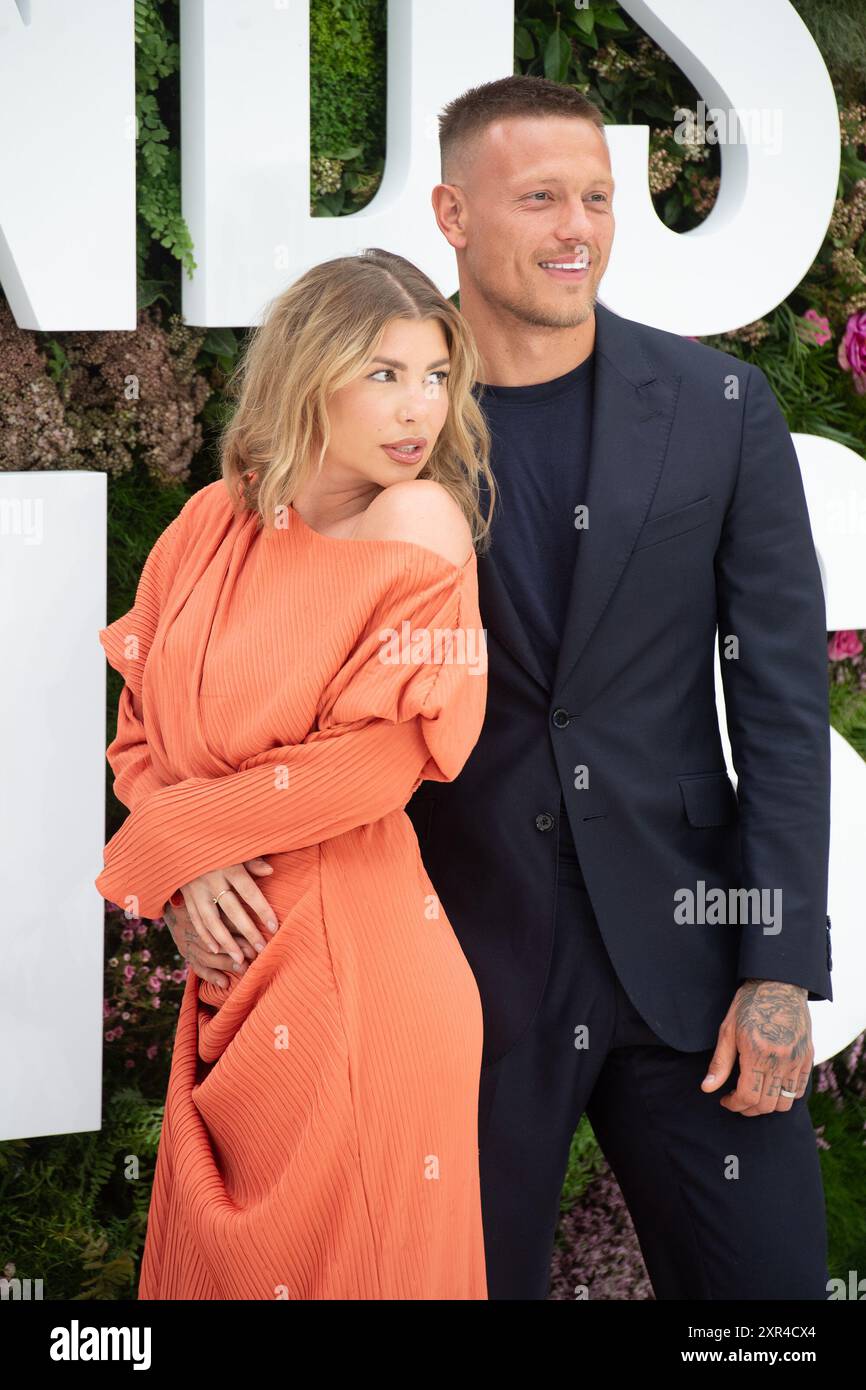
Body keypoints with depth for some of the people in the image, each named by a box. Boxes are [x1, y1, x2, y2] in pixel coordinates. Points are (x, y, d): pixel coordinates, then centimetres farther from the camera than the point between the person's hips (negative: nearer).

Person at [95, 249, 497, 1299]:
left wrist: (173, 835, -9)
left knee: (350, 1251, 7)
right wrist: (191, 866, -10)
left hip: (357, 950, -5)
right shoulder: (216, 521, 4)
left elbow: (373, 763, -15)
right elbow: (144, 720, 8)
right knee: (221, 1245, 16)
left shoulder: (419, 525, -10)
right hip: (234, 941, 5)